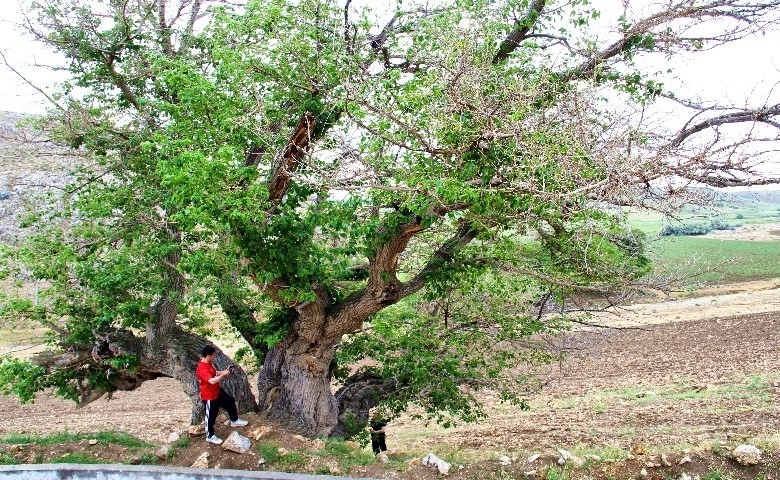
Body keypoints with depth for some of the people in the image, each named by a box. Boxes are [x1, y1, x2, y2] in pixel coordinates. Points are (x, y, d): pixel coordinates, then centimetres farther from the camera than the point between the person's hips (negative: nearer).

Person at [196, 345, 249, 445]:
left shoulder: (209, 363, -1)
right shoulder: (202, 368, -33)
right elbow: (212, 381, -42)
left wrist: (225, 371, 0)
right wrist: (224, 375, -30)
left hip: (217, 391, 10)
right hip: (209, 396, -10)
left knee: (230, 401, 23)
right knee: (211, 416, 7)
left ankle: (234, 420, 44)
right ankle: (210, 436, 27)